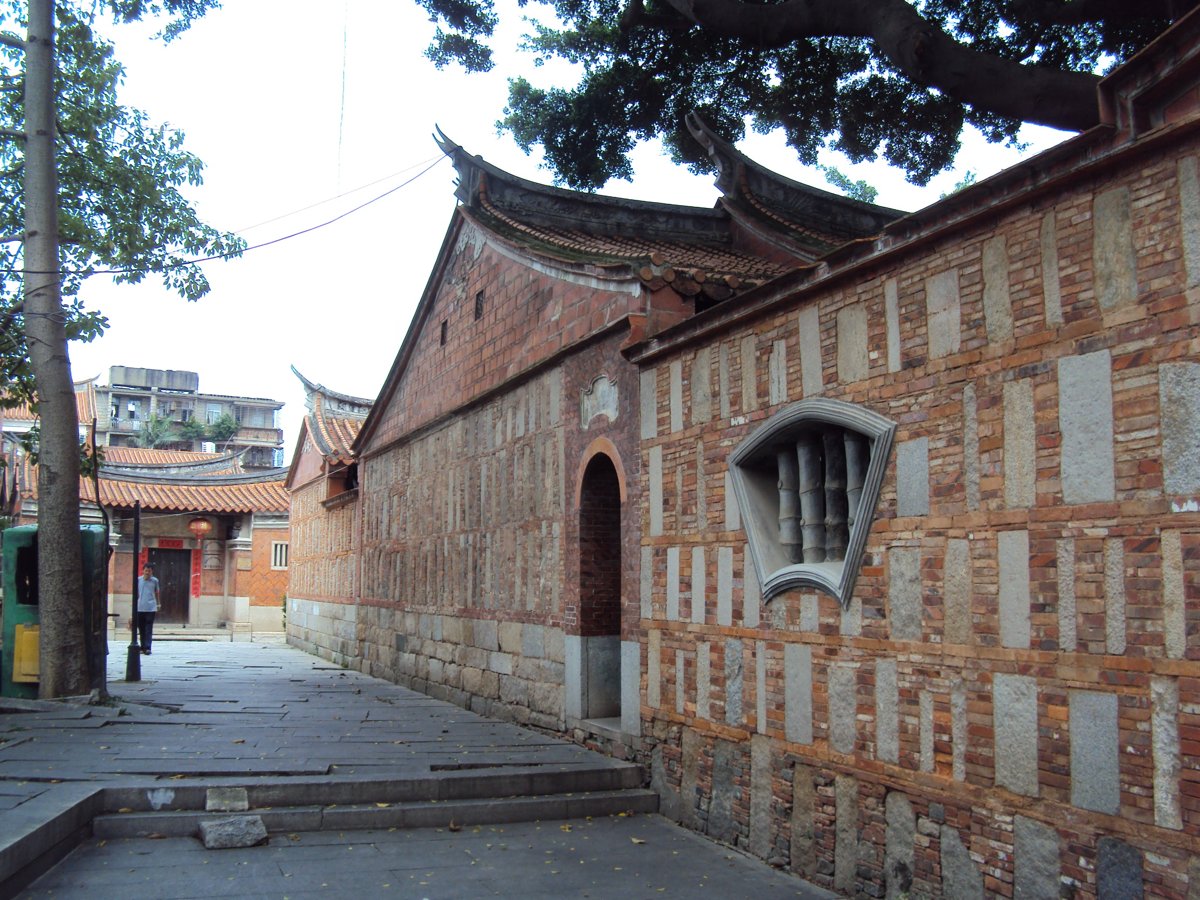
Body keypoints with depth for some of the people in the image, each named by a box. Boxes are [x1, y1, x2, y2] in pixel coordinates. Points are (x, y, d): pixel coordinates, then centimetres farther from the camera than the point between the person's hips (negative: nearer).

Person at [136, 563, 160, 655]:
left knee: (149, 629, -7)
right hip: (140, 608, 2)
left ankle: (147, 647, -12)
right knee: (141, 628, 7)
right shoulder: (138, 580, 5)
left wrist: (158, 604, 21)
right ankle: (143, 647, 17)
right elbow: (136, 593, 13)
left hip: (151, 608, -2)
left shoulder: (155, 581, 4)